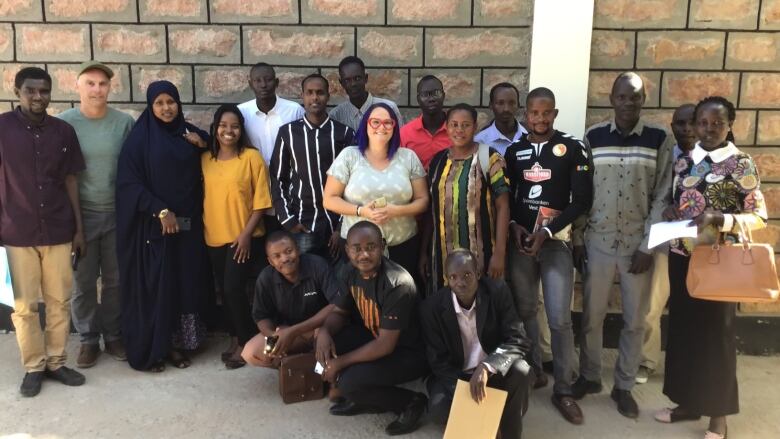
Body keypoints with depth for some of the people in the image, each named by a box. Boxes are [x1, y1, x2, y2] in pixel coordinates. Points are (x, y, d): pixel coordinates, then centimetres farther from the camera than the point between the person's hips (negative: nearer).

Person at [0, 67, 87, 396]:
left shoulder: (64, 131, 3)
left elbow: (70, 181, 7)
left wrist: (79, 229, 5)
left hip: (59, 231, 2)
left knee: (60, 301, 8)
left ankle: (57, 362, 21)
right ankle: (33, 367, 20)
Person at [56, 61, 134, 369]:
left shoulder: (125, 122, -3)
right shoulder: (64, 123, -5)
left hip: (117, 214, 1)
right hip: (79, 214, -1)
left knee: (115, 280, 11)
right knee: (83, 282, 8)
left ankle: (114, 335, 27)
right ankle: (88, 339, 24)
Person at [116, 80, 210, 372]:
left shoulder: (189, 133, 8)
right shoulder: (140, 138, -4)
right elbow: (129, 182, -10)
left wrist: (204, 145, -2)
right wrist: (160, 211, -16)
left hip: (187, 224, 4)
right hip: (152, 225, -4)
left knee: (185, 284, 7)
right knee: (153, 287, 0)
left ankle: (175, 344, 20)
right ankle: (149, 351, 13)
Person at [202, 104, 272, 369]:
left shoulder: (252, 157, -7)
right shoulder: (205, 159, 7)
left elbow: (261, 200, -9)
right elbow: (203, 196, 11)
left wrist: (246, 233, -14)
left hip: (243, 237, -5)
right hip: (214, 237, 5)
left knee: (234, 288, -9)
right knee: (224, 290, 11)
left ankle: (246, 342, 9)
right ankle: (235, 340, 26)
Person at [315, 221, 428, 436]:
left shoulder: (397, 284, -31)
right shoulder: (349, 272, -7)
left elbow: (386, 345, -28)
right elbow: (339, 312, 7)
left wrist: (340, 363, -20)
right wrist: (324, 332, -17)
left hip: (408, 352, -8)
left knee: (350, 382, -25)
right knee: (325, 340, -9)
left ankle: (411, 402, 0)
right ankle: (364, 399, 9)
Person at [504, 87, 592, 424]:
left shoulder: (573, 149, -1)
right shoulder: (515, 150, 9)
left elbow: (582, 199, -4)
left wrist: (547, 231, -11)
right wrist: (514, 226, -4)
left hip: (556, 242, -3)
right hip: (520, 240, 3)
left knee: (560, 318, -5)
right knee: (524, 310, 9)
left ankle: (563, 390, 7)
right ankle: (531, 369, 29)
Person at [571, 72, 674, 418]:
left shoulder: (661, 140, -2)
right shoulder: (592, 137, 1)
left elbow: (663, 197, -3)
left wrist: (649, 246, -8)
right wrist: (576, 240, 1)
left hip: (638, 244, 0)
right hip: (598, 241, 1)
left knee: (635, 321, 9)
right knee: (592, 316, 10)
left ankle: (624, 386, 25)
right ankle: (589, 376, 29)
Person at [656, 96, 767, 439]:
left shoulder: (742, 164, -7)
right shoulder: (683, 162, 7)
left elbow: (759, 217, -7)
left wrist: (722, 218, -23)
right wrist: (669, 212, -5)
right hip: (681, 257, 5)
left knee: (716, 332, 5)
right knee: (682, 328, 11)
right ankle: (688, 402, 27)